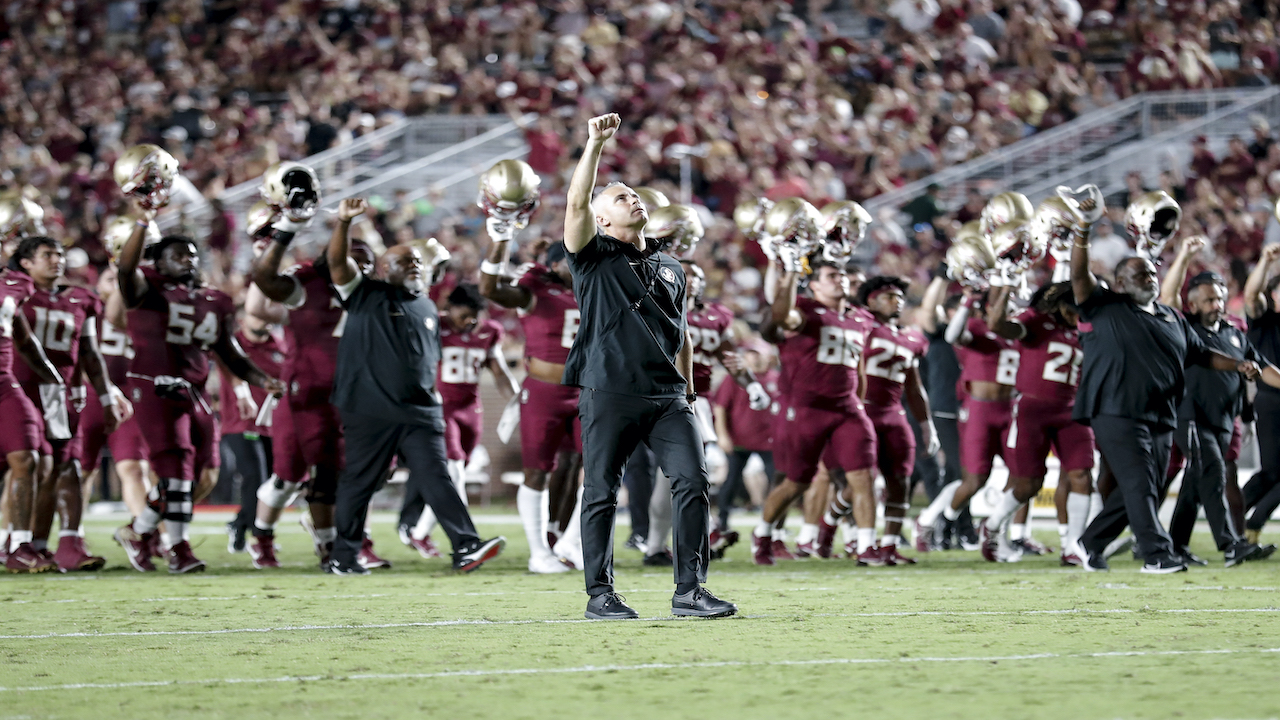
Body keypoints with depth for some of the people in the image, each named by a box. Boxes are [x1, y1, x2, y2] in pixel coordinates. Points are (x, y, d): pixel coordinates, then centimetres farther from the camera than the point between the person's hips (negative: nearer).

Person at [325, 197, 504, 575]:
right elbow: (338, 262, -12)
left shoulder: (427, 308, 20)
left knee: (435, 478, -6)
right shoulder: (364, 296, 2)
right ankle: (343, 555, 14)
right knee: (358, 482, 4)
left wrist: (434, 394, 21)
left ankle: (466, 548, -15)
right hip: (370, 412, -4)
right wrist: (343, 223, -26)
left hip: (419, 412, 4)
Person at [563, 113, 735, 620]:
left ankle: (689, 590, -4)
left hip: (666, 395, 4)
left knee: (691, 480, -7)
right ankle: (600, 594, 6)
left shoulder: (671, 269, 22)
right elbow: (576, 204, -11)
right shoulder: (594, 258, 6)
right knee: (602, 493, -1)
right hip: (609, 392, -4)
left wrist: (688, 392, 21)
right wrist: (596, 144, -15)